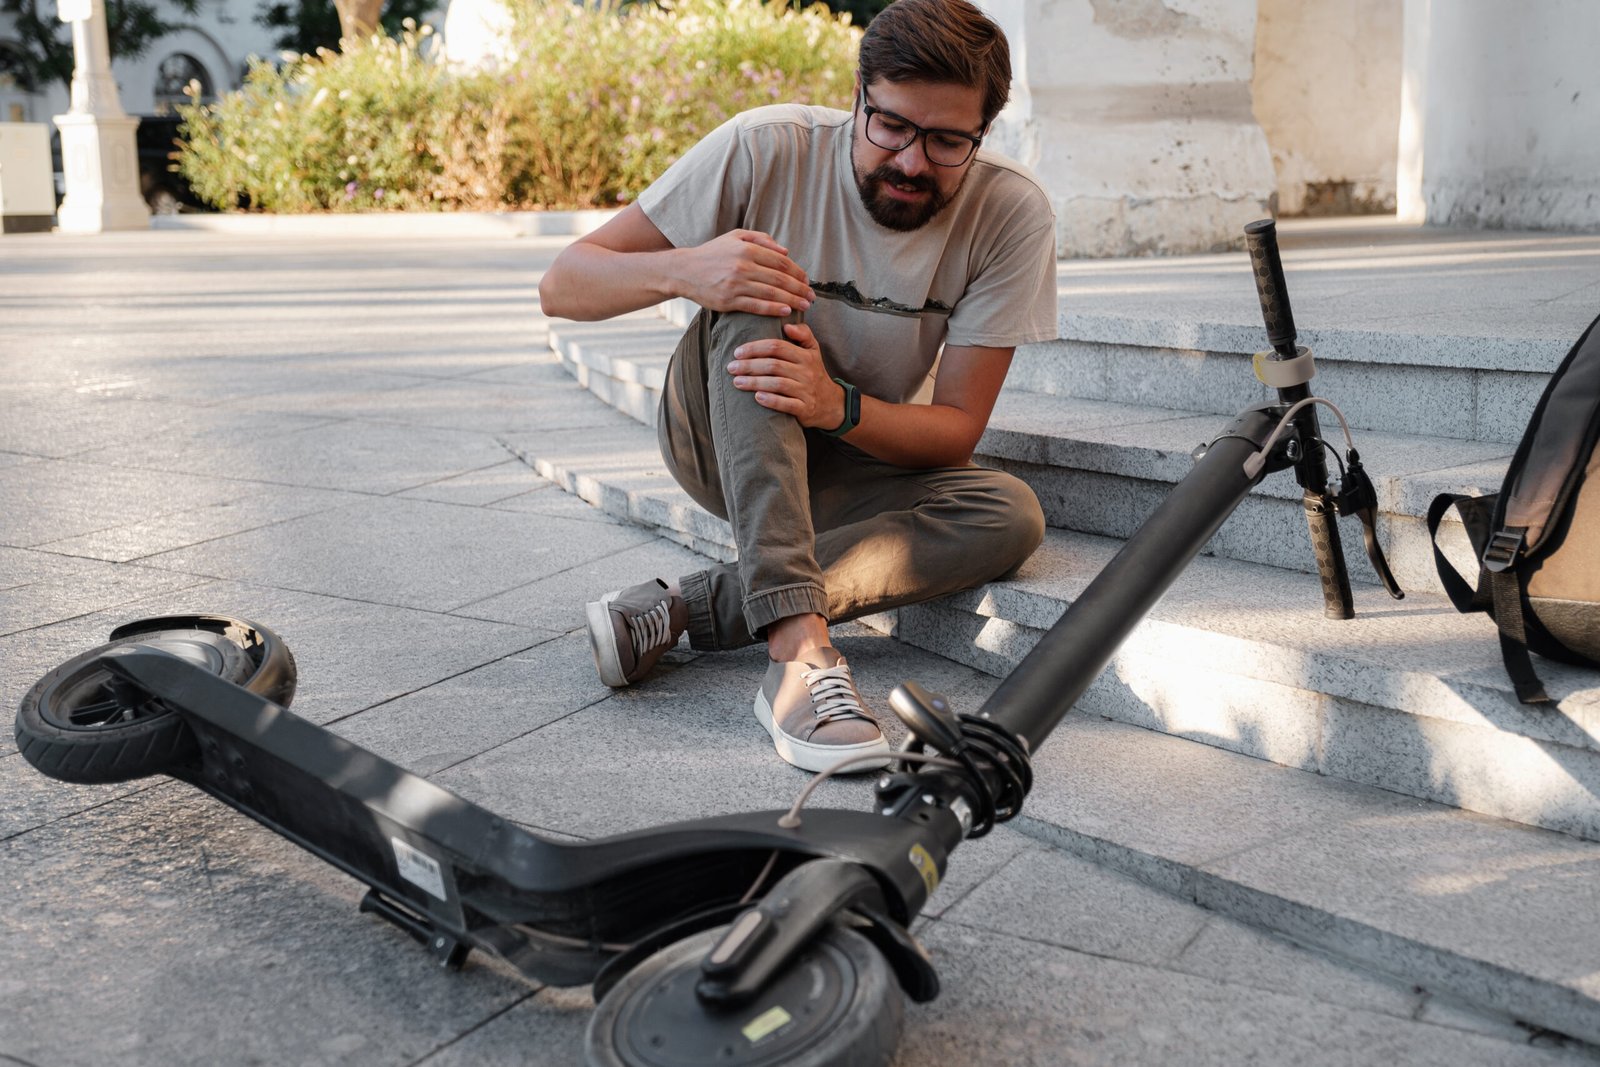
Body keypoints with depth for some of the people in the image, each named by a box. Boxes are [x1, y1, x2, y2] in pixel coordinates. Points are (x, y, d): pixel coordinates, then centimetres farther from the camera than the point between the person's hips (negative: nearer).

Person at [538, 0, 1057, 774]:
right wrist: (685, 271, -41)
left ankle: (686, 607, -28)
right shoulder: (767, 150, -20)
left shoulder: (1012, 213, -16)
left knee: (1010, 516, -27)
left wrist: (837, 406, -36)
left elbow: (957, 429, -16)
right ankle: (799, 650, -44)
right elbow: (563, 286, -19)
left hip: (847, 468, 2)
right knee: (752, 306, -33)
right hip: (719, 440, -1)